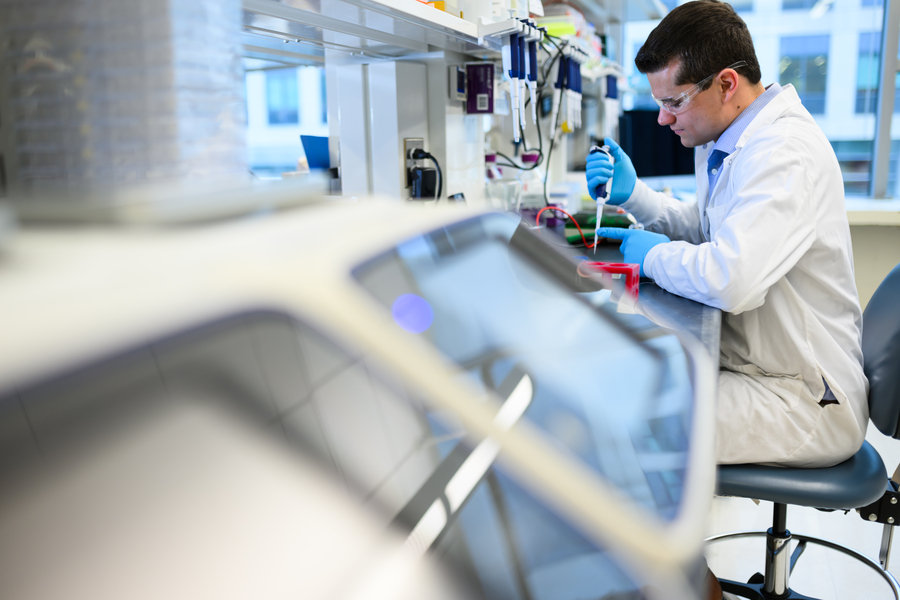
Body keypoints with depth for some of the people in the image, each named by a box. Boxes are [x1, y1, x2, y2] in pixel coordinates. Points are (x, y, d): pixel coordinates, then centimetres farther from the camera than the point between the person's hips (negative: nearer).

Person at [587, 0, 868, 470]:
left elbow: (730, 280, -38)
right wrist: (632, 193, 7)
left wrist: (652, 256, -18)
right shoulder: (725, 142, 7)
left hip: (805, 404, -10)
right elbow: (705, 228, 22)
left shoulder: (787, 153, -25)